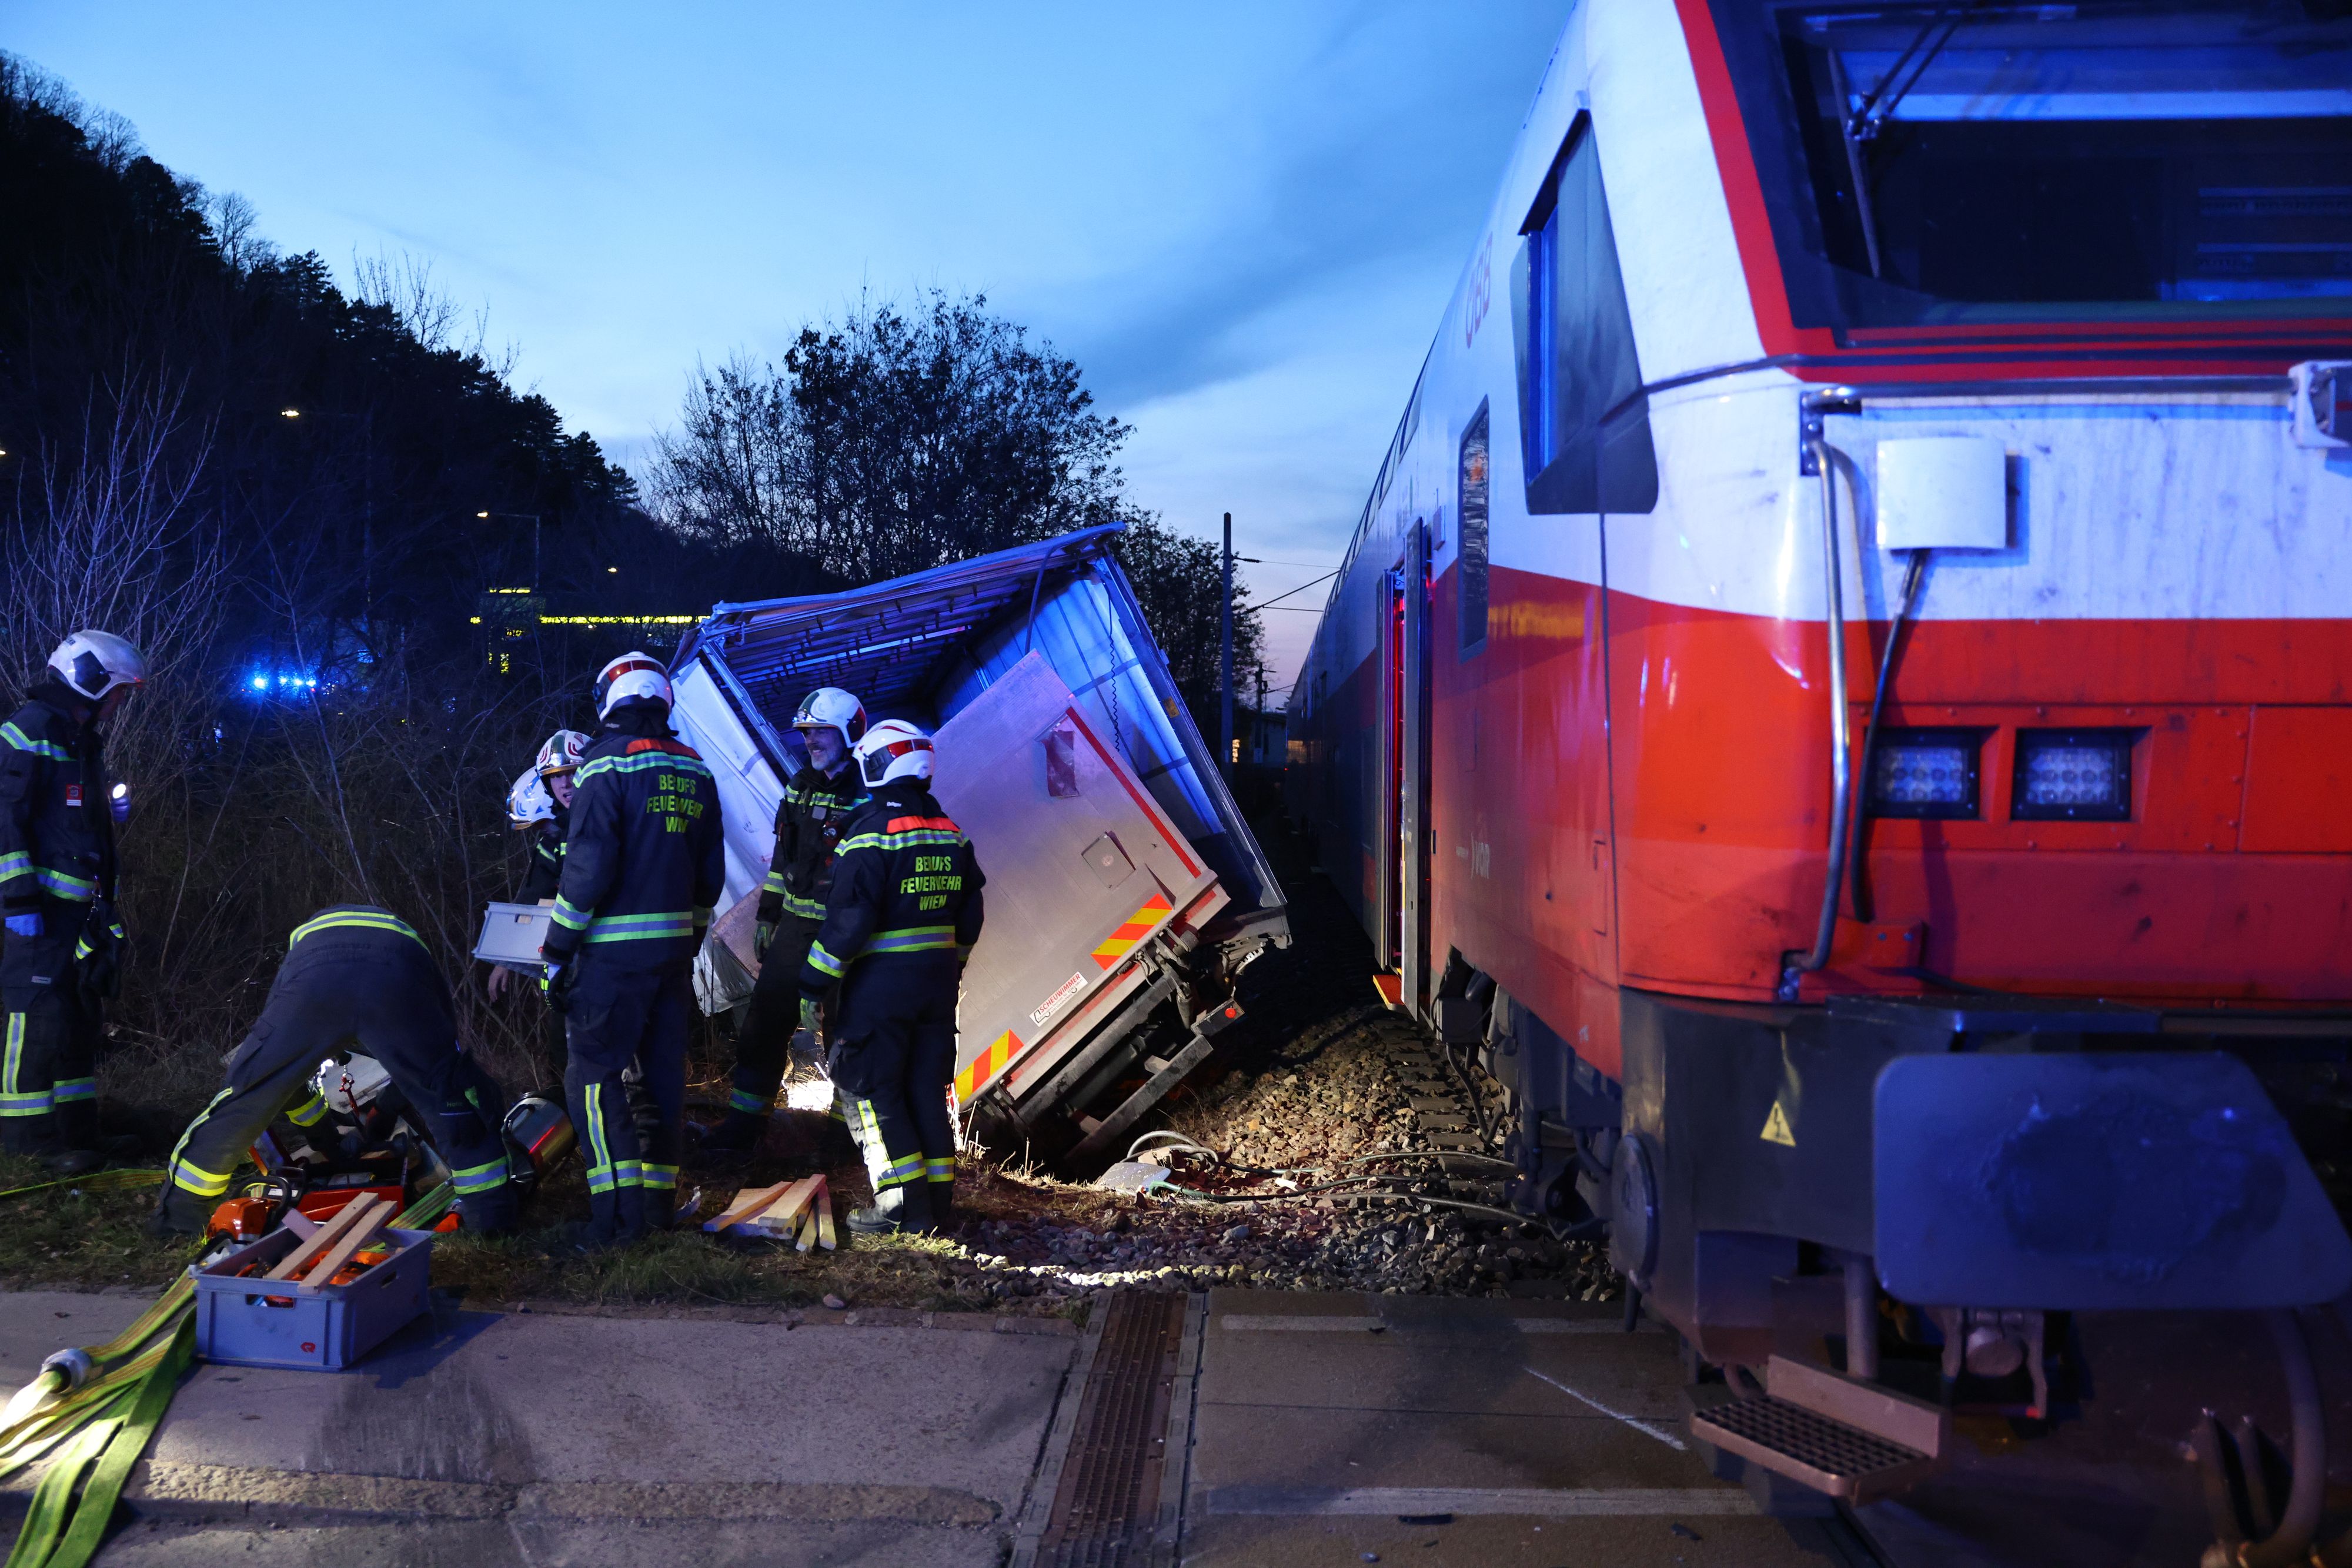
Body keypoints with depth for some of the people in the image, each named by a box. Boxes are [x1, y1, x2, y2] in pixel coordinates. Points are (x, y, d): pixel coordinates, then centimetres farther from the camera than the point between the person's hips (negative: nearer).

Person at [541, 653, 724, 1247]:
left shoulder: (607, 764, -10)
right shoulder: (696, 773, 10)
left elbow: (590, 865, -16)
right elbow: (711, 871, 13)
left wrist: (559, 945, -8)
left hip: (615, 950, -7)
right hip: (675, 944, 7)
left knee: (593, 1073, -3)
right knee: (664, 1069, 13)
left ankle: (621, 1208, -10)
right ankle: (659, 1194, 19)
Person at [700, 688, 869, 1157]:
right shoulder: (801, 785, 11)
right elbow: (783, 854, 17)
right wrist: (767, 916, 15)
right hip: (796, 926, 6)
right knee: (764, 1022, 4)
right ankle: (742, 1126, 10)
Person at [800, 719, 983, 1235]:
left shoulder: (871, 834, -14)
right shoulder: (951, 834, 8)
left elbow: (849, 919, -19)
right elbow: (969, 914, 13)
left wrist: (814, 981, -11)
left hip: (881, 980, -7)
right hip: (938, 979, 7)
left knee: (875, 1090, 2)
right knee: (927, 1089, 13)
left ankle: (903, 1204, -1)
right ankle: (939, 1199, 17)